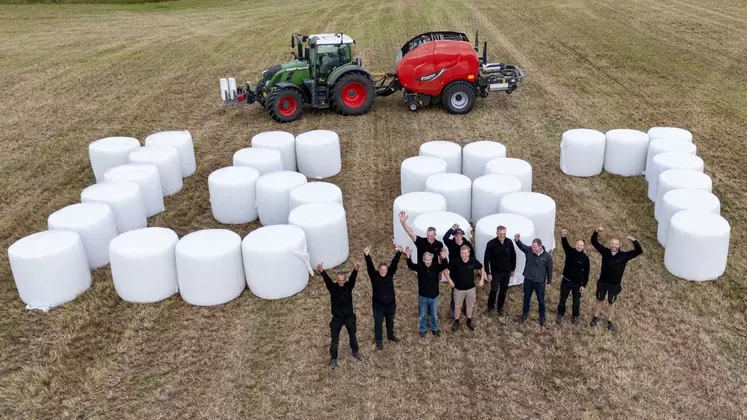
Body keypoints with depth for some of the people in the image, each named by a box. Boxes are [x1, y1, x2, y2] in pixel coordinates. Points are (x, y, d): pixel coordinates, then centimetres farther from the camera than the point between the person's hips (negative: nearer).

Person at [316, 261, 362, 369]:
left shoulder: (349, 286, -10)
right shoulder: (333, 287, -14)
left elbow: (352, 278, -31)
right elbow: (327, 279, -33)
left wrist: (355, 270, -54)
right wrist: (321, 271, -56)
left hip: (349, 317, 2)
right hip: (337, 318, -2)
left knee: (353, 336, 21)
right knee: (334, 340, 3)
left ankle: (355, 352, 44)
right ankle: (333, 359, 18)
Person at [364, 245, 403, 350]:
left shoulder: (390, 274, -6)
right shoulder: (374, 276, -13)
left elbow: (394, 263, -18)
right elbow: (370, 266, -27)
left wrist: (398, 253, -32)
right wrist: (366, 255, -44)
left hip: (390, 303, 3)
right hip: (378, 304, -3)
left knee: (390, 321, 21)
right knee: (378, 322, 8)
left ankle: (391, 336, 43)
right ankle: (379, 341, 23)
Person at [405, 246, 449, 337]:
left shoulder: (436, 267, -11)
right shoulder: (420, 267, -12)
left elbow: (445, 266, -25)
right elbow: (410, 265, -27)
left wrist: (444, 258, -47)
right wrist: (408, 257, -48)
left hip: (434, 296, 1)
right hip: (423, 296, -1)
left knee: (434, 315, 18)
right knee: (422, 315, 16)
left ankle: (434, 329, 40)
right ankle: (422, 330, 34)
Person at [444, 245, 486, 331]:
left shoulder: (473, 261, -14)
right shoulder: (456, 262, -20)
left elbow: (482, 268, 5)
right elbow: (445, 270, -10)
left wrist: (482, 280, 1)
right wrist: (450, 281, -13)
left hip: (471, 288, 2)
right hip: (459, 289, -2)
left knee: (470, 305, 17)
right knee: (457, 306, 12)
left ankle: (469, 321, 38)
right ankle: (456, 322, 31)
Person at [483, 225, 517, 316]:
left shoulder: (509, 242, -7)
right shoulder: (491, 243, -17)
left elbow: (513, 256, 6)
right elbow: (486, 259, -14)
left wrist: (513, 269, 9)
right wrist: (488, 273, -15)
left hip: (506, 272, 3)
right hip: (495, 272, -3)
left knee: (504, 291, 13)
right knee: (494, 290, 1)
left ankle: (500, 308, 30)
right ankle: (490, 306, 25)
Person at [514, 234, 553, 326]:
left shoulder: (547, 256, -14)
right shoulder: (529, 250, -12)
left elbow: (549, 269, -3)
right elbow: (521, 245, -28)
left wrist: (549, 282, 3)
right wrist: (517, 240, -51)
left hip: (540, 282, -1)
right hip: (528, 280, 2)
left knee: (541, 300, 15)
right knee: (526, 298, 19)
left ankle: (542, 317, 36)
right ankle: (525, 313, 41)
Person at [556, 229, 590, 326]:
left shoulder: (585, 258, -10)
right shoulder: (570, 251, -10)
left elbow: (586, 273, -5)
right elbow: (565, 244, -31)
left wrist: (584, 285, -6)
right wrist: (563, 237, -54)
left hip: (577, 283, 0)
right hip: (566, 281, 1)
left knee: (576, 301, 12)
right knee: (563, 299, 12)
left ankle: (575, 317, 31)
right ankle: (560, 315, 30)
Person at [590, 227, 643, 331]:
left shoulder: (624, 255, -15)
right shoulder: (605, 252, -13)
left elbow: (639, 251, -20)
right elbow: (594, 242, -14)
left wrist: (634, 241, -34)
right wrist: (596, 232, -31)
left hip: (615, 285, -1)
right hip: (603, 282, 1)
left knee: (611, 303, 17)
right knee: (599, 300, 18)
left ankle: (609, 321, 35)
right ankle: (595, 317, 38)